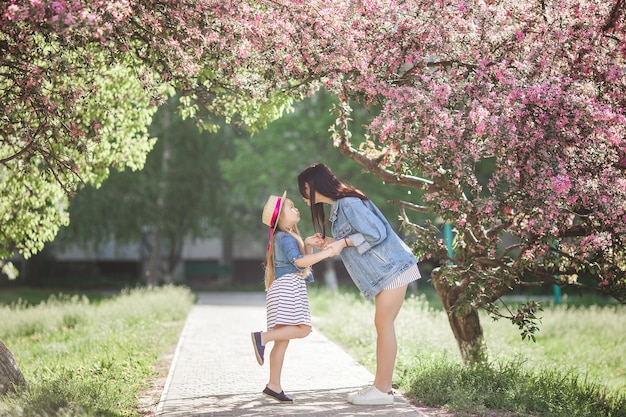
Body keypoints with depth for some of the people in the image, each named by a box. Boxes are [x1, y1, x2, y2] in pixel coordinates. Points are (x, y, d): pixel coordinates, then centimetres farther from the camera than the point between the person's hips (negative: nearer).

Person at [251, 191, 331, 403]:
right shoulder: (285, 237, -7)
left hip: (290, 290, 10)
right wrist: (326, 252, -21)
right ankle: (262, 337, -22)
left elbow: (305, 261, 24)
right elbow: (300, 261, -20)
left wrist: (308, 244, 9)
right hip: (287, 287, -10)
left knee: (283, 339, 4)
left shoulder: (289, 237, 24)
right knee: (302, 329, -22)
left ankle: (274, 385, 2)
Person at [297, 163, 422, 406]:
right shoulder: (338, 206, 13)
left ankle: (383, 391, -3)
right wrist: (332, 242, 6)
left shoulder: (348, 203, -17)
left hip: (392, 268, -10)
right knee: (382, 325, 10)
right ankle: (380, 385, 14)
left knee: (384, 324, -7)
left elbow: (376, 233, -22)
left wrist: (344, 242, -15)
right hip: (385, 271, 10)